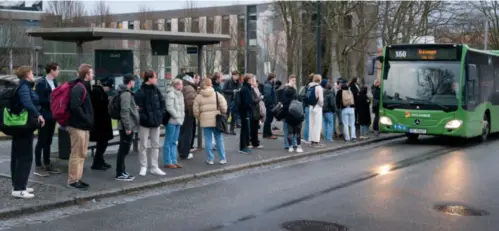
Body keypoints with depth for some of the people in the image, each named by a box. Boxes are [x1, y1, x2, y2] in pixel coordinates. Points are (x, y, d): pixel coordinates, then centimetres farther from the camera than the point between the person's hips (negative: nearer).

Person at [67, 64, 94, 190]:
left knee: (82, 154, 14)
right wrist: (87, 120, -19)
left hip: (84, 126, 10)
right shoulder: (78, 88, -15)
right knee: (76, 154, -5)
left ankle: (78, 178, 20)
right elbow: (75, 107, -25)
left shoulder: (84, 87, 17)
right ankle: (73, 180, 2)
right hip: (78, 126, -10)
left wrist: (89, 121, 10)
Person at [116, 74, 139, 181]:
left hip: (126, 126, 10)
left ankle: (122, 171, 22)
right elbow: (125, 111, -23)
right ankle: (120, 174, -1)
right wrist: (128, 127, -23)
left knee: (124, 149, 15)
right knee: (124, 149, -5)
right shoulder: (126, 93, -17)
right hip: (126, 127, -10)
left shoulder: (126, 92, 15)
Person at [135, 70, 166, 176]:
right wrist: (143, 117, -19)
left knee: (155, 145, 11)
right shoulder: (140, 92, -15)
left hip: (156, 122, 6)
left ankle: (154, 167, 20)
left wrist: (161, 114, 0)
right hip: (144, 123, -6)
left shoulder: (156, 90, 5)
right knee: (143, 145, 4)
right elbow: (138, 107, -19)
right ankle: (143, 167, 14)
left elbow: (163, 102, 11)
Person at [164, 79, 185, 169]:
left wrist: (182, 116, 10)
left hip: (178, 121, 9)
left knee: (174, 142, 14)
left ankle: (174, 161, 19)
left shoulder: (180, 94, 15)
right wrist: (176, 116, -14)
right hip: (172, 121, -9)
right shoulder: (171, 94, -14)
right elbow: (169, 107, -20)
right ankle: (168, 162, 3)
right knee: (169, 142, -1)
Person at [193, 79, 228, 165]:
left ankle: (210, 159, 9)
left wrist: (199, 118, 14)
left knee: (208, 140, 7)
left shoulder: (199, 97, 0)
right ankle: (222, 158, 11)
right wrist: (222, 114, 13)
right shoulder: (217, 94, -2)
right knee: (219, 139, 8)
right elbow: (224, 107, -5)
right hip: (216, 120, 0)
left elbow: (195, 111, -2)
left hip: (205, 121, 0)